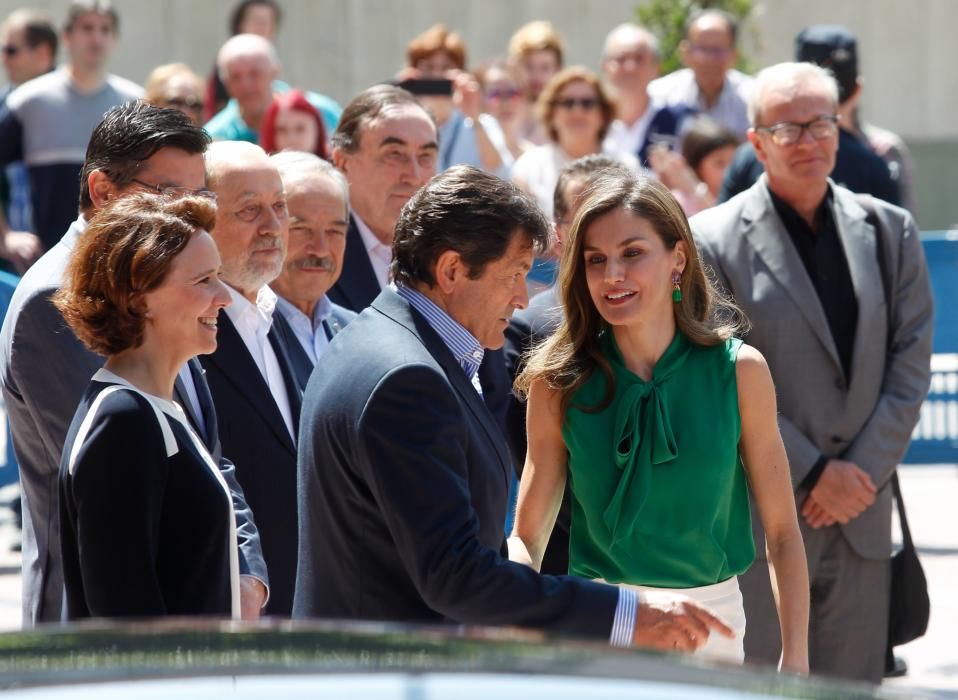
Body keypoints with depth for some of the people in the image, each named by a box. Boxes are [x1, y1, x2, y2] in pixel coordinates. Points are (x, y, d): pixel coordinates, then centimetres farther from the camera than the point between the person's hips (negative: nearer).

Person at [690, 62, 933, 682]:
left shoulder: (889, 231, 9)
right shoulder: (714, 242, -4)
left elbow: (911, 363, 7)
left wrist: (863, 472, -5)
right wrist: (816, 473, -10)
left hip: (861, 512, 4)